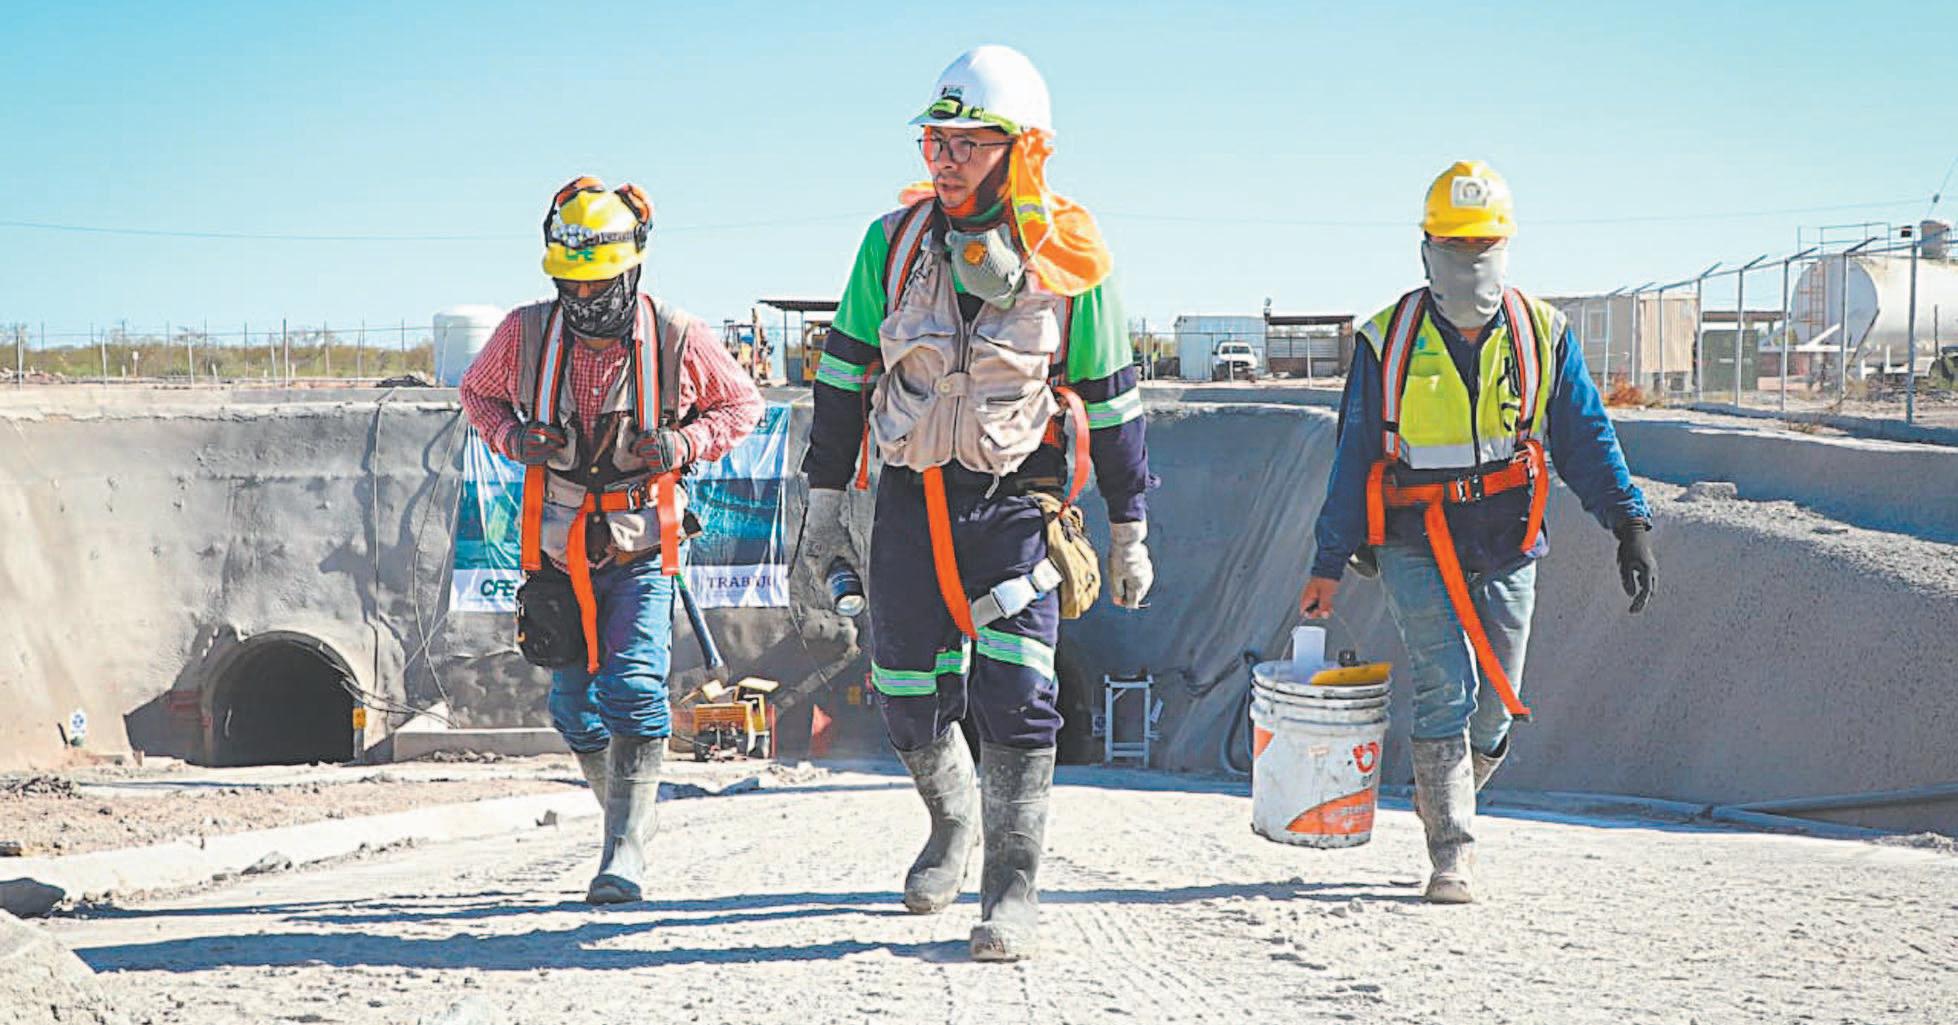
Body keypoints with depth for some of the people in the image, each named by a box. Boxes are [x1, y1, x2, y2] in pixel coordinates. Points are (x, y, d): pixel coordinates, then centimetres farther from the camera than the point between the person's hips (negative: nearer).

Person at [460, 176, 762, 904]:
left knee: (633, 691, -17)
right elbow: (478, 393, 13)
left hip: (642, 550, -3)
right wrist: (515, 439, -8)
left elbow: (742, 404, 5)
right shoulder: (525, 335, -6)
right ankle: (629, 811, 34)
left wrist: (685, 444, -14)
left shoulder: (677, 340, -11)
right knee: (574, 704, 9)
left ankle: (626, 856, -17)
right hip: (559, 550, 3)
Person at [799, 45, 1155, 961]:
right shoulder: (895, 241, -1)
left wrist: (1129, 530, 6)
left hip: (1015, 504, -2)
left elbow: (1109, 400, 3)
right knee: (910, 698, 8)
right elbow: (844, 373, 7)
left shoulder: (1068, 260, -5)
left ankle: (1013, 890, -7)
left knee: (1015, 696, -14)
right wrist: (825, 497, 6)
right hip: (908, 501, 3)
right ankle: (953, 821, 37)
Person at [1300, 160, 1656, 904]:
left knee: (1493, 711, 4)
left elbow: (1586, 440, 8)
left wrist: (1630, 522, -4)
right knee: (1447, 687, -16)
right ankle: (1452, 855, -10)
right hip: (1414, 544, -2)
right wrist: (1328, 564, 4)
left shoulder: (1543, 337, 5)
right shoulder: (1389, 342, 1)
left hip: (1506, 550, 2)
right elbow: (1355, 458, 5)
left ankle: (1443, 807, 31)